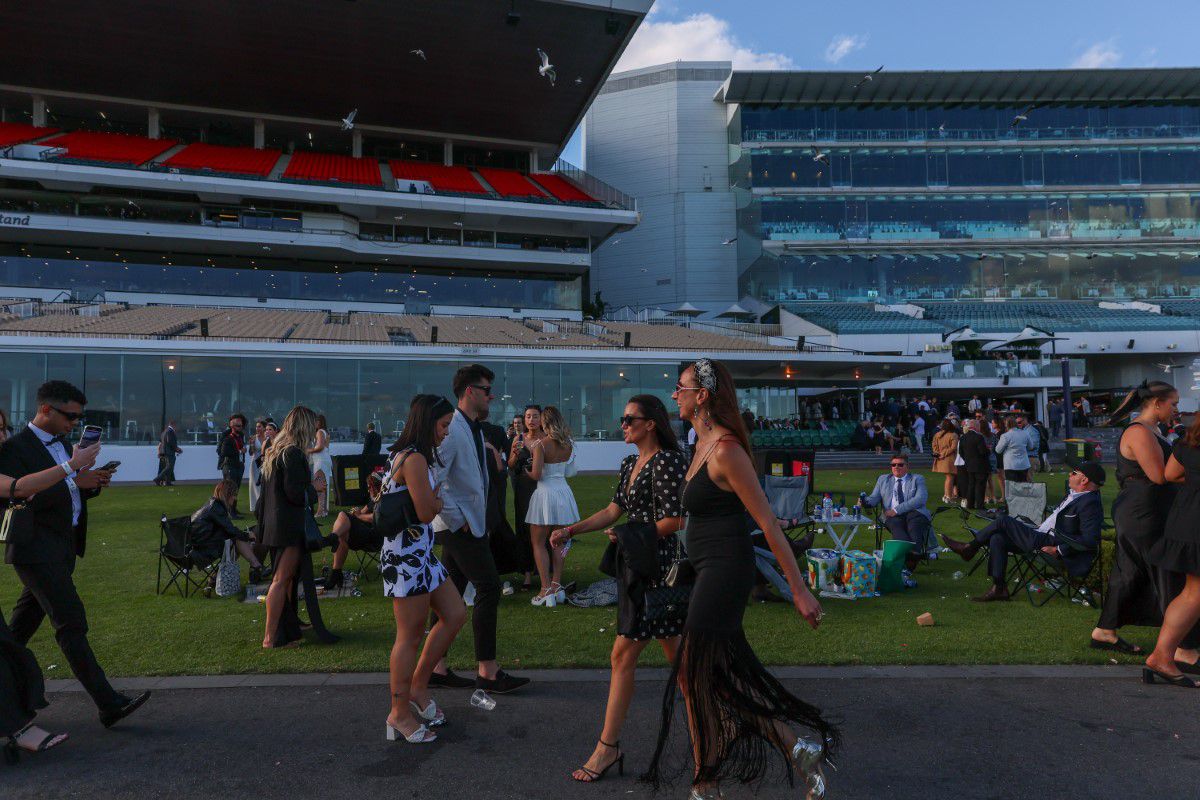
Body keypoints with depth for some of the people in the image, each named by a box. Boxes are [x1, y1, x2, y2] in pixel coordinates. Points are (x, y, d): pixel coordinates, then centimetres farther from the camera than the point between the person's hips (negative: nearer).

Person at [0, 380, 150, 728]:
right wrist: (73, 479, -26)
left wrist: (91, 483, -2)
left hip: (62, 548, 9)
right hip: (37, 549, -9)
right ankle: (109, 704, -10)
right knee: (72, 623, -10)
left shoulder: (61, 442, 13)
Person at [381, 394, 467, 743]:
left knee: (455, 614, 13)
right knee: (410, 636, 1)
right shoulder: (415, 459, -18)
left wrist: (433, 502, -3)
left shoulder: (409, 456, 14)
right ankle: (400, 713, 16)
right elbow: (426, 513, -18)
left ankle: (417, 687, 24)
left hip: (421, 553, 10)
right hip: (406, 556, -10)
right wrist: (440, 501, -1)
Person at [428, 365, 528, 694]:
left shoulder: (473, 430, 16)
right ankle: (488, 672, 0)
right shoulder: (452, 429, -16)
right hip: (460, 527, -10)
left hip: (467, 525, 10)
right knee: (489, 587, -8)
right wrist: (456, 520, -18)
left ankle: (437, 667, 20)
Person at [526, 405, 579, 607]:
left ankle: (546, 590, 0)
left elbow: (536, 474, -18)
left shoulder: (541, 444, -14)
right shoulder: (568, 444, 3)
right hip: (563, 491, 6)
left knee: (538, 543, 5)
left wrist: (525, 469, 1)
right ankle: (557, 586, 16)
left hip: (545, 492, -6)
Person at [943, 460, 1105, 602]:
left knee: (1003, 520, -13)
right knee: (997, 539, -3)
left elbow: (1089, 540, -23)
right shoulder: (1075, 495, 13)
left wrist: (1058, 550, -21)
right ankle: (999, 588, 0)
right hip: (1043, 536, 10)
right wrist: (1041, 526, 15)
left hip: (1048, 544, -10)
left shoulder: (1090, 503, -17)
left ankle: (970, 547, 5)